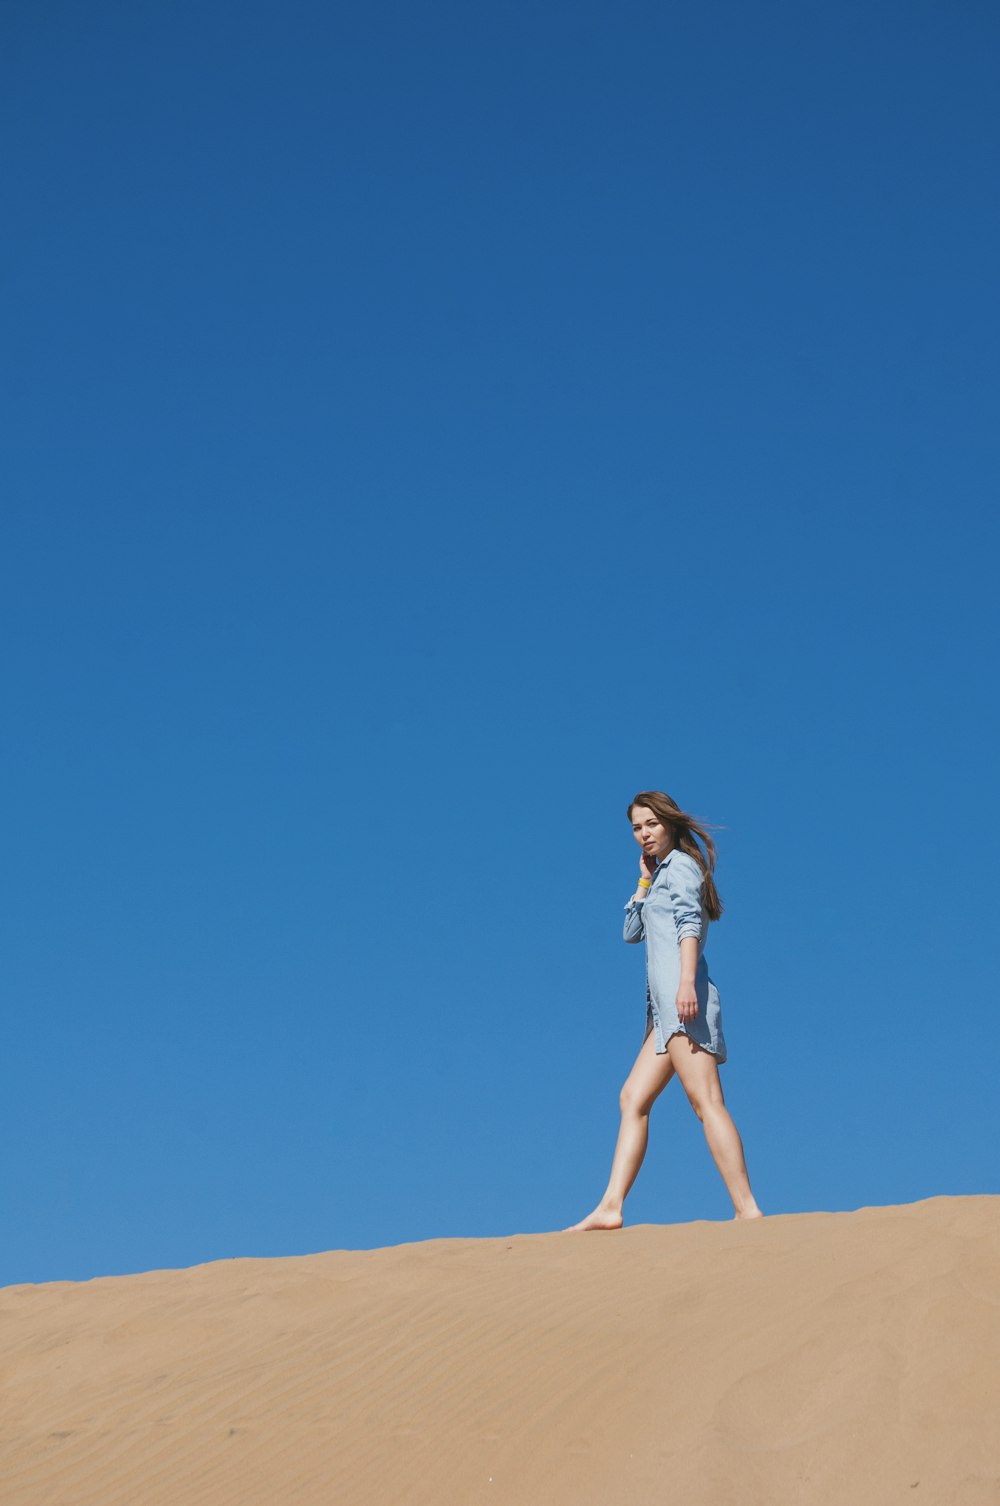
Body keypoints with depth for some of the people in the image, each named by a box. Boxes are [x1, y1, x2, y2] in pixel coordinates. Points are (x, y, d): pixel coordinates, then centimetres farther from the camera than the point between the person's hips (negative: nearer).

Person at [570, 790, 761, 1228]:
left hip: (682, 996, -10)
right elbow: (632, 931, 29)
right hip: (664, 1005, 10)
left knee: (705, 1100, -17)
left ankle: (747, 1210, -23)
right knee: (633, 1099, 4)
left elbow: (689, 922, -14)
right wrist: (645, 879, 23)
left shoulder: (680, 864, 2)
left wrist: (686, 981, -26)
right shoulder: (662, 874, 28)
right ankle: (611, 1207, -1)